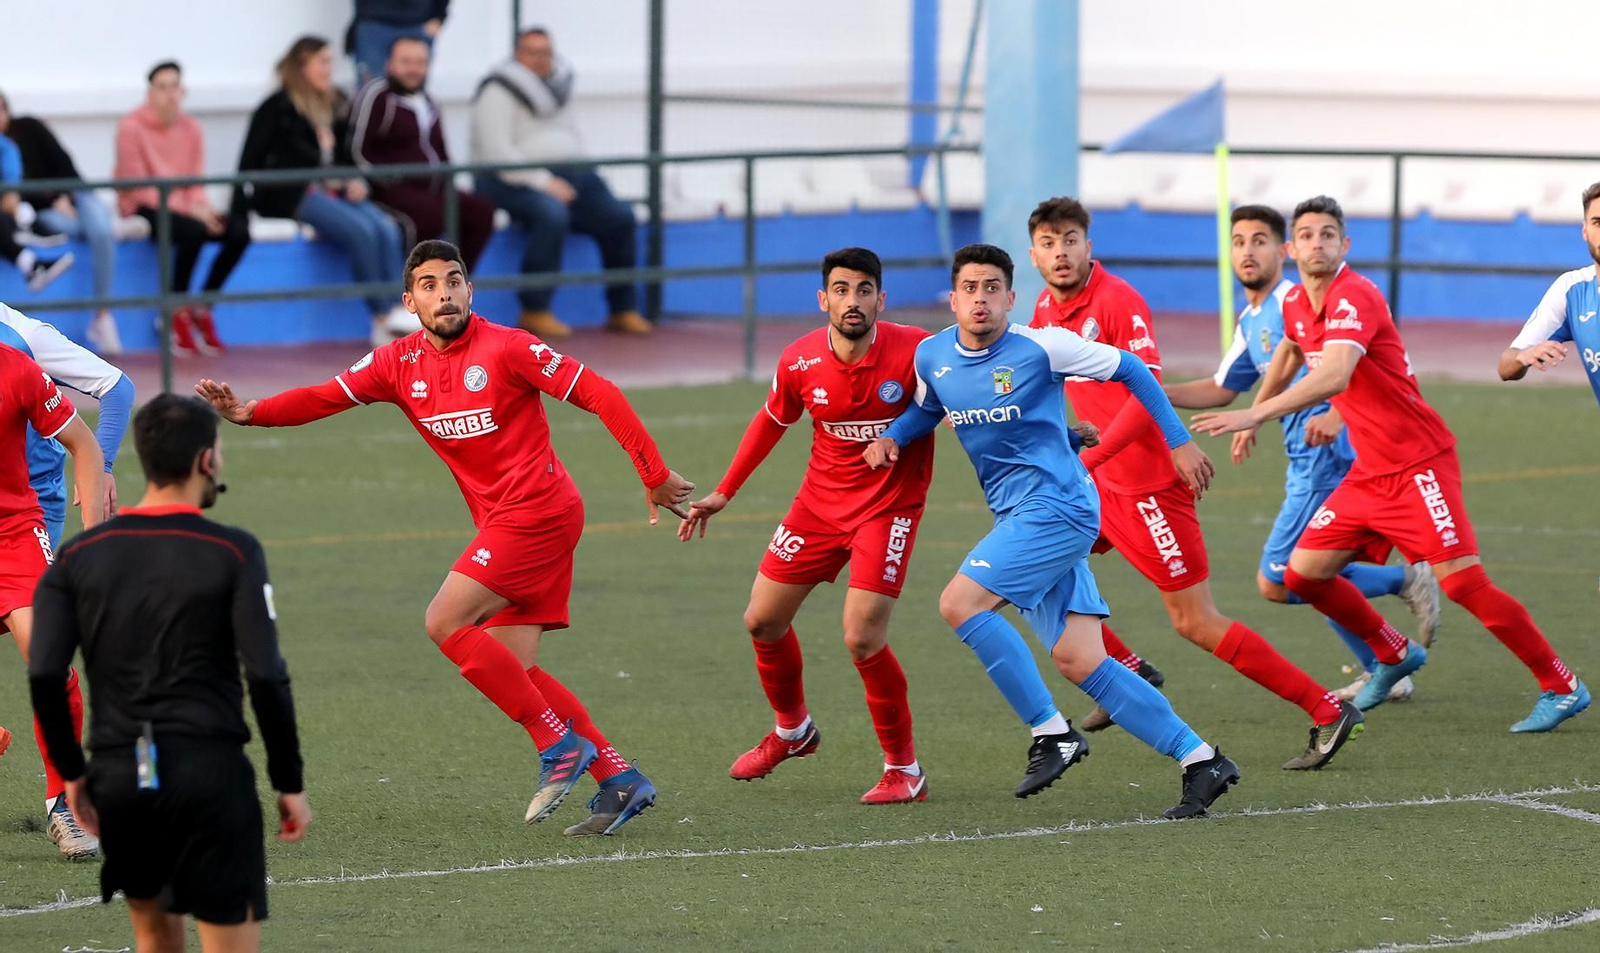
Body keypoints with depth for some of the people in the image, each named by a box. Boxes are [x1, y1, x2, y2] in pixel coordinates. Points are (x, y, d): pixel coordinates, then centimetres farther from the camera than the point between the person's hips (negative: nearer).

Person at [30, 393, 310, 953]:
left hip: (119, 776, 4)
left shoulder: (79, 556, 5)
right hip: (209, 770, -4)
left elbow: (43, 676, -3)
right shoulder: (232, 553, -5)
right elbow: (266, 677, -10)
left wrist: (71, 771, 10)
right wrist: (289, 783, -1)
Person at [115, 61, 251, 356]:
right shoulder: (131, 127, -9)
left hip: (184, 207, 6)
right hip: (144, 210, -6)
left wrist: (202, 207, -15)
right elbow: (138, 187, -13)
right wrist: (187, 209, -21)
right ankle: (176, 314, -18)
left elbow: (196, 183, 9)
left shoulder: (191, 129, 8)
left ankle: (201, 309, -3)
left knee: (238, 231, -18)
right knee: (193, 230, -35)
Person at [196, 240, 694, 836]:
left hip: (538, 512, -7)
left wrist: (654, 477, -10)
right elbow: (327, 397, 3)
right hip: (505, 523, 7)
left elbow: (598, 395, -10)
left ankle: (559, 743, -10)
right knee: (510, 669, 1)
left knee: (445, 623, -16)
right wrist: (251, 413, -14)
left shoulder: (505, 348, -10)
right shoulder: (401, 363, 8)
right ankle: (619, 779, 4)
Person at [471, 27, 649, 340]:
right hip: (514, 181, -7)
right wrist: (543, 182, -21)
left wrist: (576, 173, 6)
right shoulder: (500, 91, -5)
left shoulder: (556, 85, 18)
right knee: (551, 213, -37)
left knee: (619, 217, -12)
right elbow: (497, 151, -15)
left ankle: (622, 310, -2)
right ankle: (535, 311, -28)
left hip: (565, 174, 7)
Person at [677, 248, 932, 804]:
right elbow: (771, 422, 10)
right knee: (762, 621, 10)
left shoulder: (915, 352, -22)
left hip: (889, 506, -5)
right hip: (821, 502, 5)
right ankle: (792, 731, 39)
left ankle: (904, 769, 1)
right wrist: (724, 493, 13)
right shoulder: (800, 362, -10)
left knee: (862, 638, -17)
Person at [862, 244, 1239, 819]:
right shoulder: (932, 356, 7)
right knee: (1079, 661, -1)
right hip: (1017, 516, 7)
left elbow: (1129, 370, 0)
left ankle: (1052, 733, -10)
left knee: (960, 604, -19)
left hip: (1056, 506, -7)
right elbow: (927, 408, 29)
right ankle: (1200, 760, 4)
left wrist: (1179, 442, 2)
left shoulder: (1041, 348, -11)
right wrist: (891, 436, 8)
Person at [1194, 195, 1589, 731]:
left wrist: (1255, 414, -43)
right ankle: (1394, 655, 27)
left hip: (1418, 466, -8)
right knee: (1304, 574, 5)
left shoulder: (1355, 298, -21)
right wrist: (1255, 415, 39)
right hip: (1368, 472, 9)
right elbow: (1288, 356, 32)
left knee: (1463, 583, -16)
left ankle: (1562, 688, -4)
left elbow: (1334, 376, -38)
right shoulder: (1296, 304, 7)